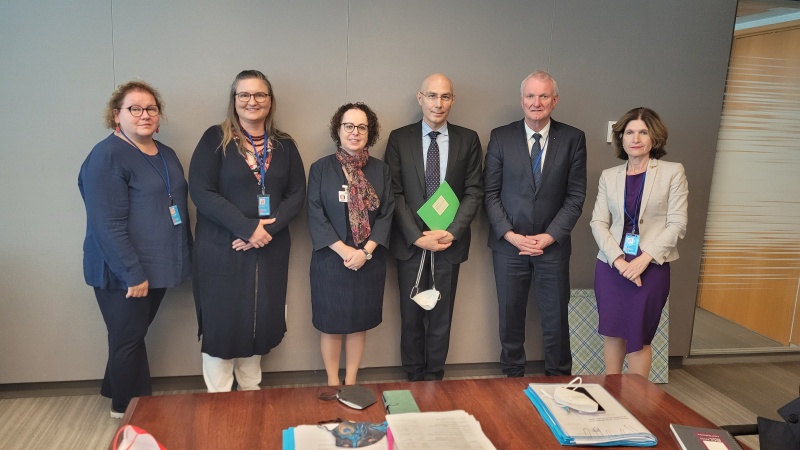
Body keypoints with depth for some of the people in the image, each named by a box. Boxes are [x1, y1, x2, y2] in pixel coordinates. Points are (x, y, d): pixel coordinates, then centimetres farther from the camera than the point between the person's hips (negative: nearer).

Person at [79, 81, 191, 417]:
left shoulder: (166, 155, 11)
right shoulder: (107, 156, -15)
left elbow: (177, 206, 19)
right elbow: (108, 225, -21)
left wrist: (183, 255, 15)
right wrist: (133, 273, -23)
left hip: (158, 267, 7)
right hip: (124, 273, -7)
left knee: (133, 335, 18)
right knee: (128, 338, 7)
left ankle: (119, 394, 36)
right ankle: (132, 410, 25)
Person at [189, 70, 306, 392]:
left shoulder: (284, 144, 9)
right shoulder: (216, 138, -2)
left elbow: (297, 193, 4)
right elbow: (201, 191, -11)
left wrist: (267, 229, -12)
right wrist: (248, 227, -17)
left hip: (270, 249, 4)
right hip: (222, 249, -3)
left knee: (259, 322, 11)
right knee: (222, 323, 3)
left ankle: (251, 389, 29)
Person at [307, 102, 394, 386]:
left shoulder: (381, 170, 5)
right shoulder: (320, 169, -1)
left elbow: (386, 215, 0)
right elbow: (316, 216, -7)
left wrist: (365, 251, -13)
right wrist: (344, 251, -16)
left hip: (370, 261, 2)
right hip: (331, 259, -2)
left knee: (359, 323, 10)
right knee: (331, 324, 6)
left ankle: (351, 382, 24)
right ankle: (332, 383, 22)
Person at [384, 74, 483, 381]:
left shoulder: (468, 140, 3)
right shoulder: (399, 139, 1)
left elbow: (474, 192, 0)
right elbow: (395, 193, -3)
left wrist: (451, 232, -12)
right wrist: (417, 236, -12)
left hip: (450, 241, 1)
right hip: (410, 241, 0)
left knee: (442, 315, 9)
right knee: (411, 315, 9)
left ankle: (434, 376, 24)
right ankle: (414, 377, 24)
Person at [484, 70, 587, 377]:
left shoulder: (573, 139, 0)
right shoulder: (501, 137, 0)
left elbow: (575, 195, -1)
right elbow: (490, 192, 0)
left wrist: (550, 236, -10)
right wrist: (510, 234, -10)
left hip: (553, 245, 0)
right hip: (508, 244, 0)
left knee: (555, 319, 8)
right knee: (510, 318, 10)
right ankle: (512, 378, 27)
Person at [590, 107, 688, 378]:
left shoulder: (673, 172, 0)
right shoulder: (609, 176, 8)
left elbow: (677, 225, -5)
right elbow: (598, 222, 2)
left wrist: (644, 259, -15)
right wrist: (618, 259, -12)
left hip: (651, 267, -3)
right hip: (610, 265, 3)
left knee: (637, 338, 3)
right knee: (612, 332, 10)